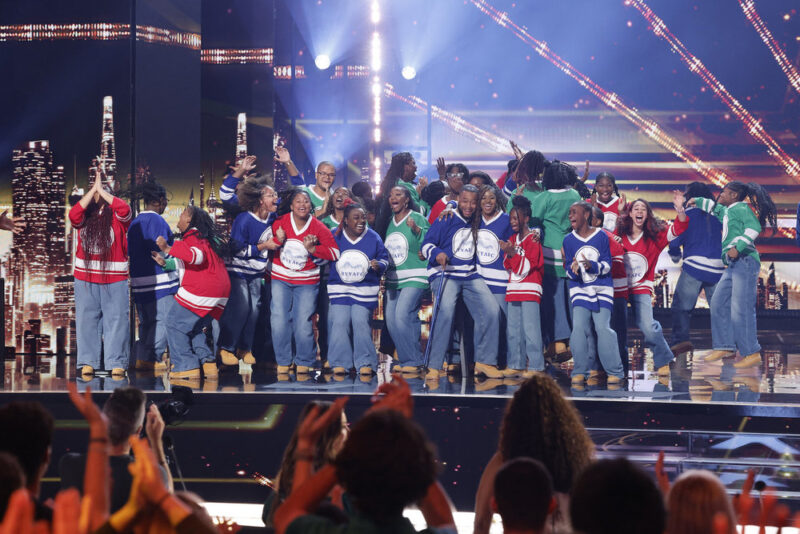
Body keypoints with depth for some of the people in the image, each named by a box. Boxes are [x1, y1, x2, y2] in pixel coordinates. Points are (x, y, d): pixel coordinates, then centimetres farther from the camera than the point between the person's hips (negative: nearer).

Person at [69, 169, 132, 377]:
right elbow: (73, 214, -12)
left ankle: (117, 364, 1)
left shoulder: (117, 217, 2)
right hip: (85, 276, 3)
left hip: (114, 277, -2)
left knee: (116, 319, -2)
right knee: (87, 319, 4)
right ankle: (88, 362, 9)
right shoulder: (84, 217, 8)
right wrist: (93, 189, -10)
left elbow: (125, 209, -20)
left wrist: (102, 190, -12)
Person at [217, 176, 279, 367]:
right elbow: (237, 250, -23)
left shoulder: (272, 218, -2)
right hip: (238, 271, -6)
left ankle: (245, 348, 13)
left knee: (254, 309, 1)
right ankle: (226, 348, -4)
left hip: (256, 273, 6)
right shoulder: (244, 220, -22)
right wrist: (263, 247, -21)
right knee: (240, 307, -14)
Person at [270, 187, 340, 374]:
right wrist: (278, 241, -13)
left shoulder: (318, 227, -6)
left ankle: (304, 362, 12)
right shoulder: (280, 222, -3)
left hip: (307, 282, -1)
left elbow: (335, 253, -7)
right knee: (279, 320, -5)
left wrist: (312, 248, -19)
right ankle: (283, 361, 8)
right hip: (280, 280, 1)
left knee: (303, 322, -5)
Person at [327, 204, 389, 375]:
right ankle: (340, 363, 2)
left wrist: (378, 265, -13)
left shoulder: (373, 238, 3)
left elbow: (384, 259, 8)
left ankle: (365, 363, -1)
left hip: (365, 290, -1)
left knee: (361, 322, -9)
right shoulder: (335, 237, 3)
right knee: (340, 323, -7)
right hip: (339, 289, 1)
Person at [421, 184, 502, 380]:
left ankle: (484, 361, -2)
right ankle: (434, 366, -26)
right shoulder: (446, 220, 0)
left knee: (492, 310, -14)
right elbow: (426, 244, -3)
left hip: (470, 276, 5)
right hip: (444, 273, -5)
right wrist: (437, 253, -23)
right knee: (446, 309, -30)